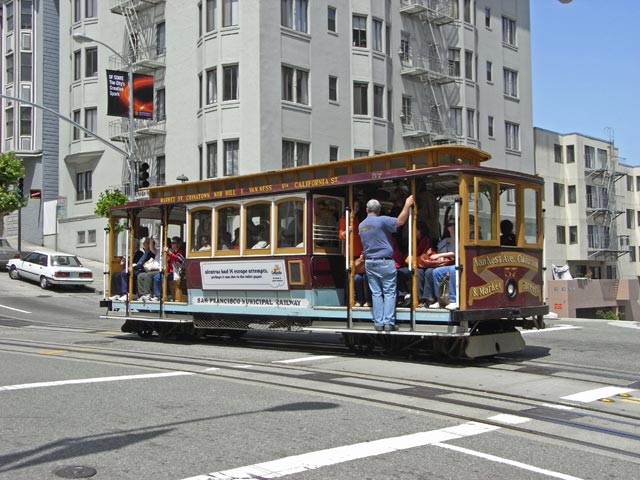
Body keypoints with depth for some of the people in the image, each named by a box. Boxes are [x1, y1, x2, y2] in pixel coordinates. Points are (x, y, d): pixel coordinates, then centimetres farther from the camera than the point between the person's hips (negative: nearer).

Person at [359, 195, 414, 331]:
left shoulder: (361, 225, 11)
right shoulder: (382, 220, -10)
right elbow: (400, 221, -18)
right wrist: (407, 205, -11)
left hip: (369, 262, 5)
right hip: (385, 262, -5)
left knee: (376, 293, 8)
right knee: (389, 292, 0)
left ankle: (378, 323, 5)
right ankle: (388, 322, -5)